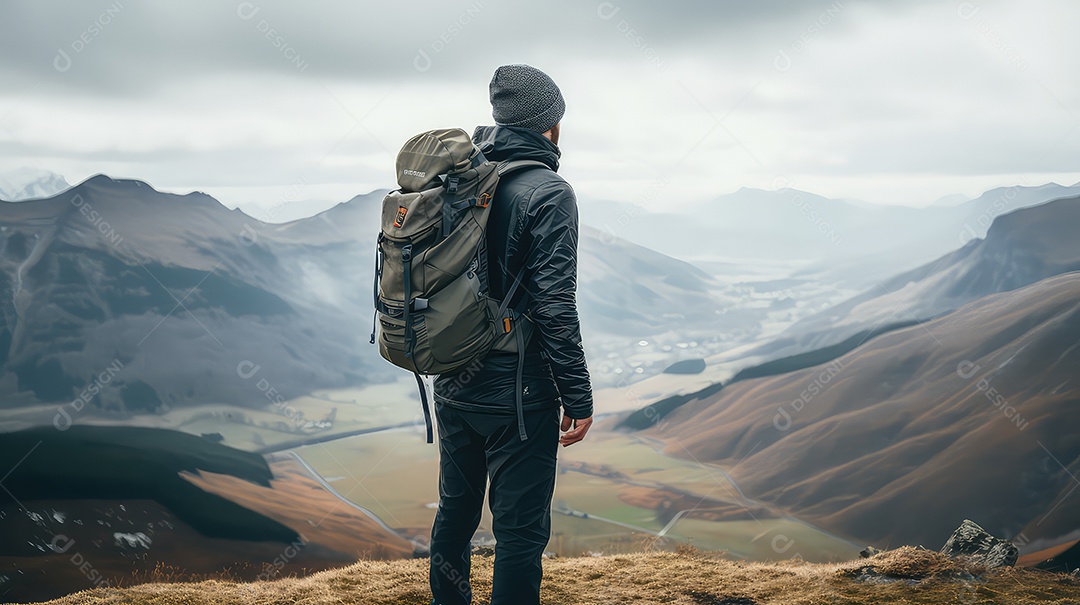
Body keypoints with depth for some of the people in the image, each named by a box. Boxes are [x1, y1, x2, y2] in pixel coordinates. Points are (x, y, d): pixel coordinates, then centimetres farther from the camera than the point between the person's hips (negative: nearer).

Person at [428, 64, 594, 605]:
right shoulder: (548, 193, -14)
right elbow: (555, 307, -19)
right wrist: (577, 397, -13)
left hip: (451, 385, 7)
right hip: (517, 393, -7)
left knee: (455, 512, 21)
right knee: (520, 530, 1)